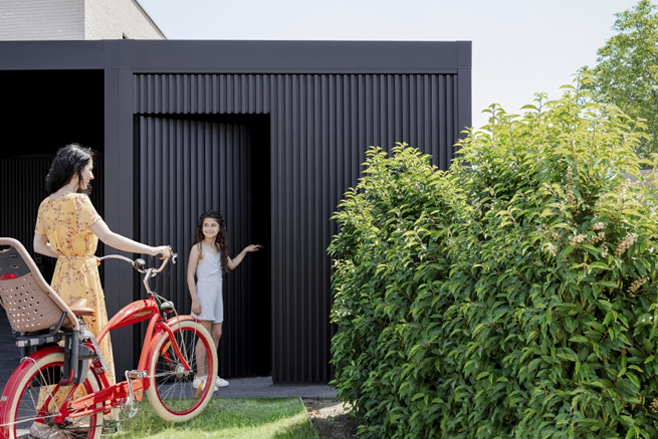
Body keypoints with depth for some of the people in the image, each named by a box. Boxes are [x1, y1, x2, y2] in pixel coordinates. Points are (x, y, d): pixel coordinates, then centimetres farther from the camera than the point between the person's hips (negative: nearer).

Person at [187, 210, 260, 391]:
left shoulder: (219, 248, 10)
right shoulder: (198, 248, -9)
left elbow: (231, 265, 26)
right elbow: (190, 275, -11)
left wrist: (245, 251, 22)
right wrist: (194, 300, -16)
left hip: (217, 296, 7)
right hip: (204, 295, -7)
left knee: (217, 334, 8)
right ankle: (200, 377, 2)